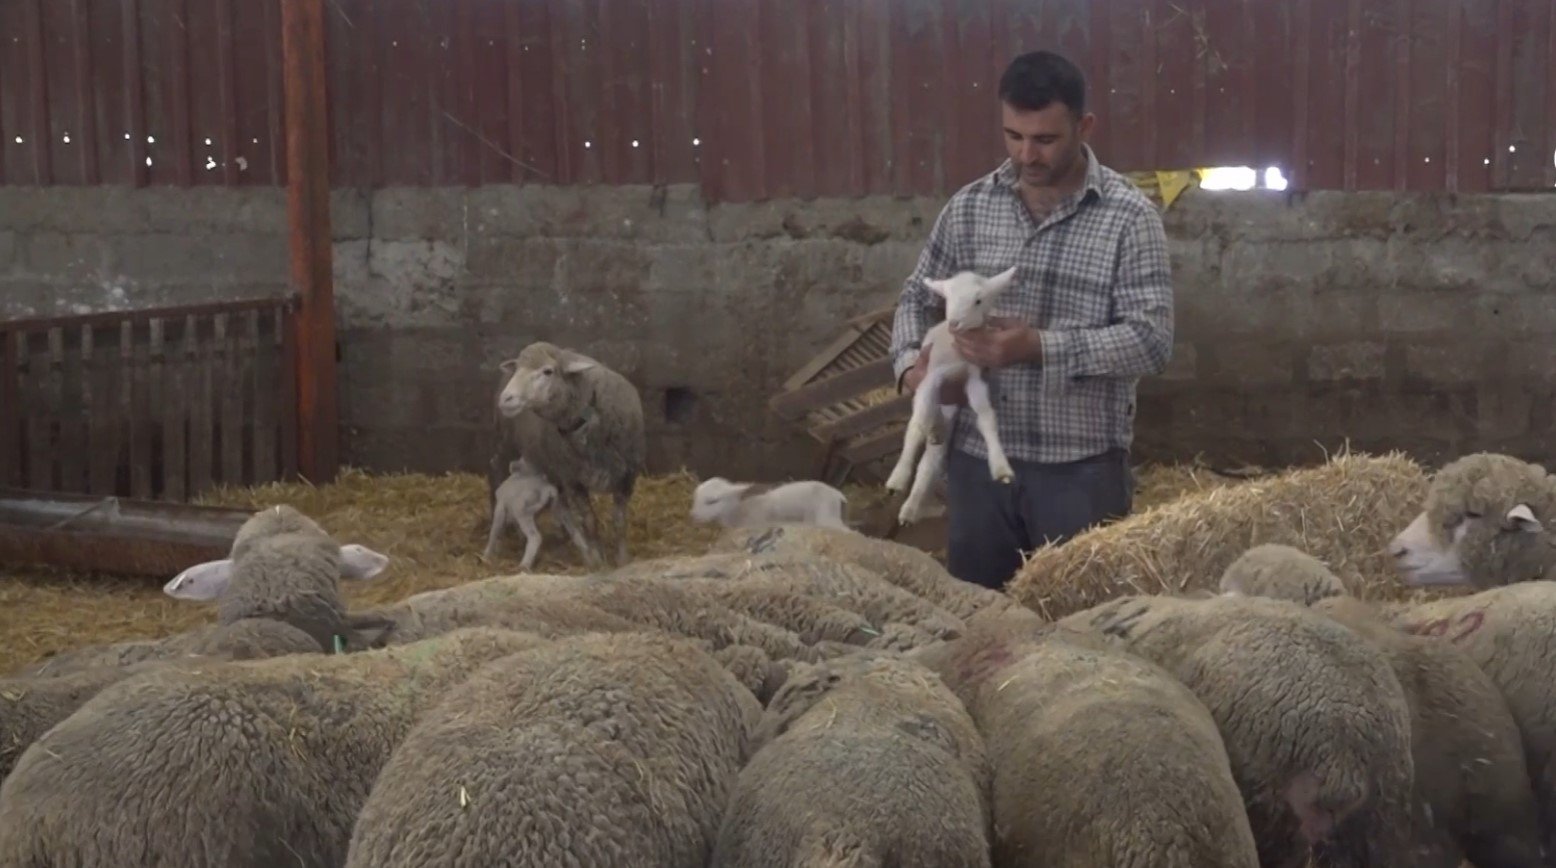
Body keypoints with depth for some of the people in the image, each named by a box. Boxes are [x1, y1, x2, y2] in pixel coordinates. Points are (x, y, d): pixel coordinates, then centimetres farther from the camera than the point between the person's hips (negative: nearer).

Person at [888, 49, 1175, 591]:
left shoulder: (1128, 217, -8)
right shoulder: (969, 207, 4)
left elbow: (1152, 340, -14)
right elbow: (918, 298, 14)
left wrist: (1040, 347, -23)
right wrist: (911, 364, -7)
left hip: (1081, 465, -3)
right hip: (977, 456, 4)